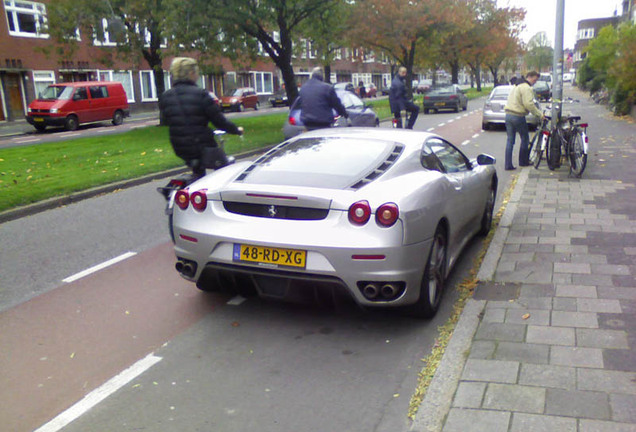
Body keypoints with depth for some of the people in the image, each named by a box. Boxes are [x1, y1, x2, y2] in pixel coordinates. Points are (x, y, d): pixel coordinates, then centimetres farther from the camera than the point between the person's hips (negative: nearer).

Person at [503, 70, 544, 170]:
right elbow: (529, 104, -20)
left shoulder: (517, 86, 20)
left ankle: (508, 164, 3)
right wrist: (539, 114, -14)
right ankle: (523, 161, 18)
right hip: (518, 116, -8)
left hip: (508, 114, 8)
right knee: (525, 139, 9)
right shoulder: (526, 88, -11)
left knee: (510, 140, 7)